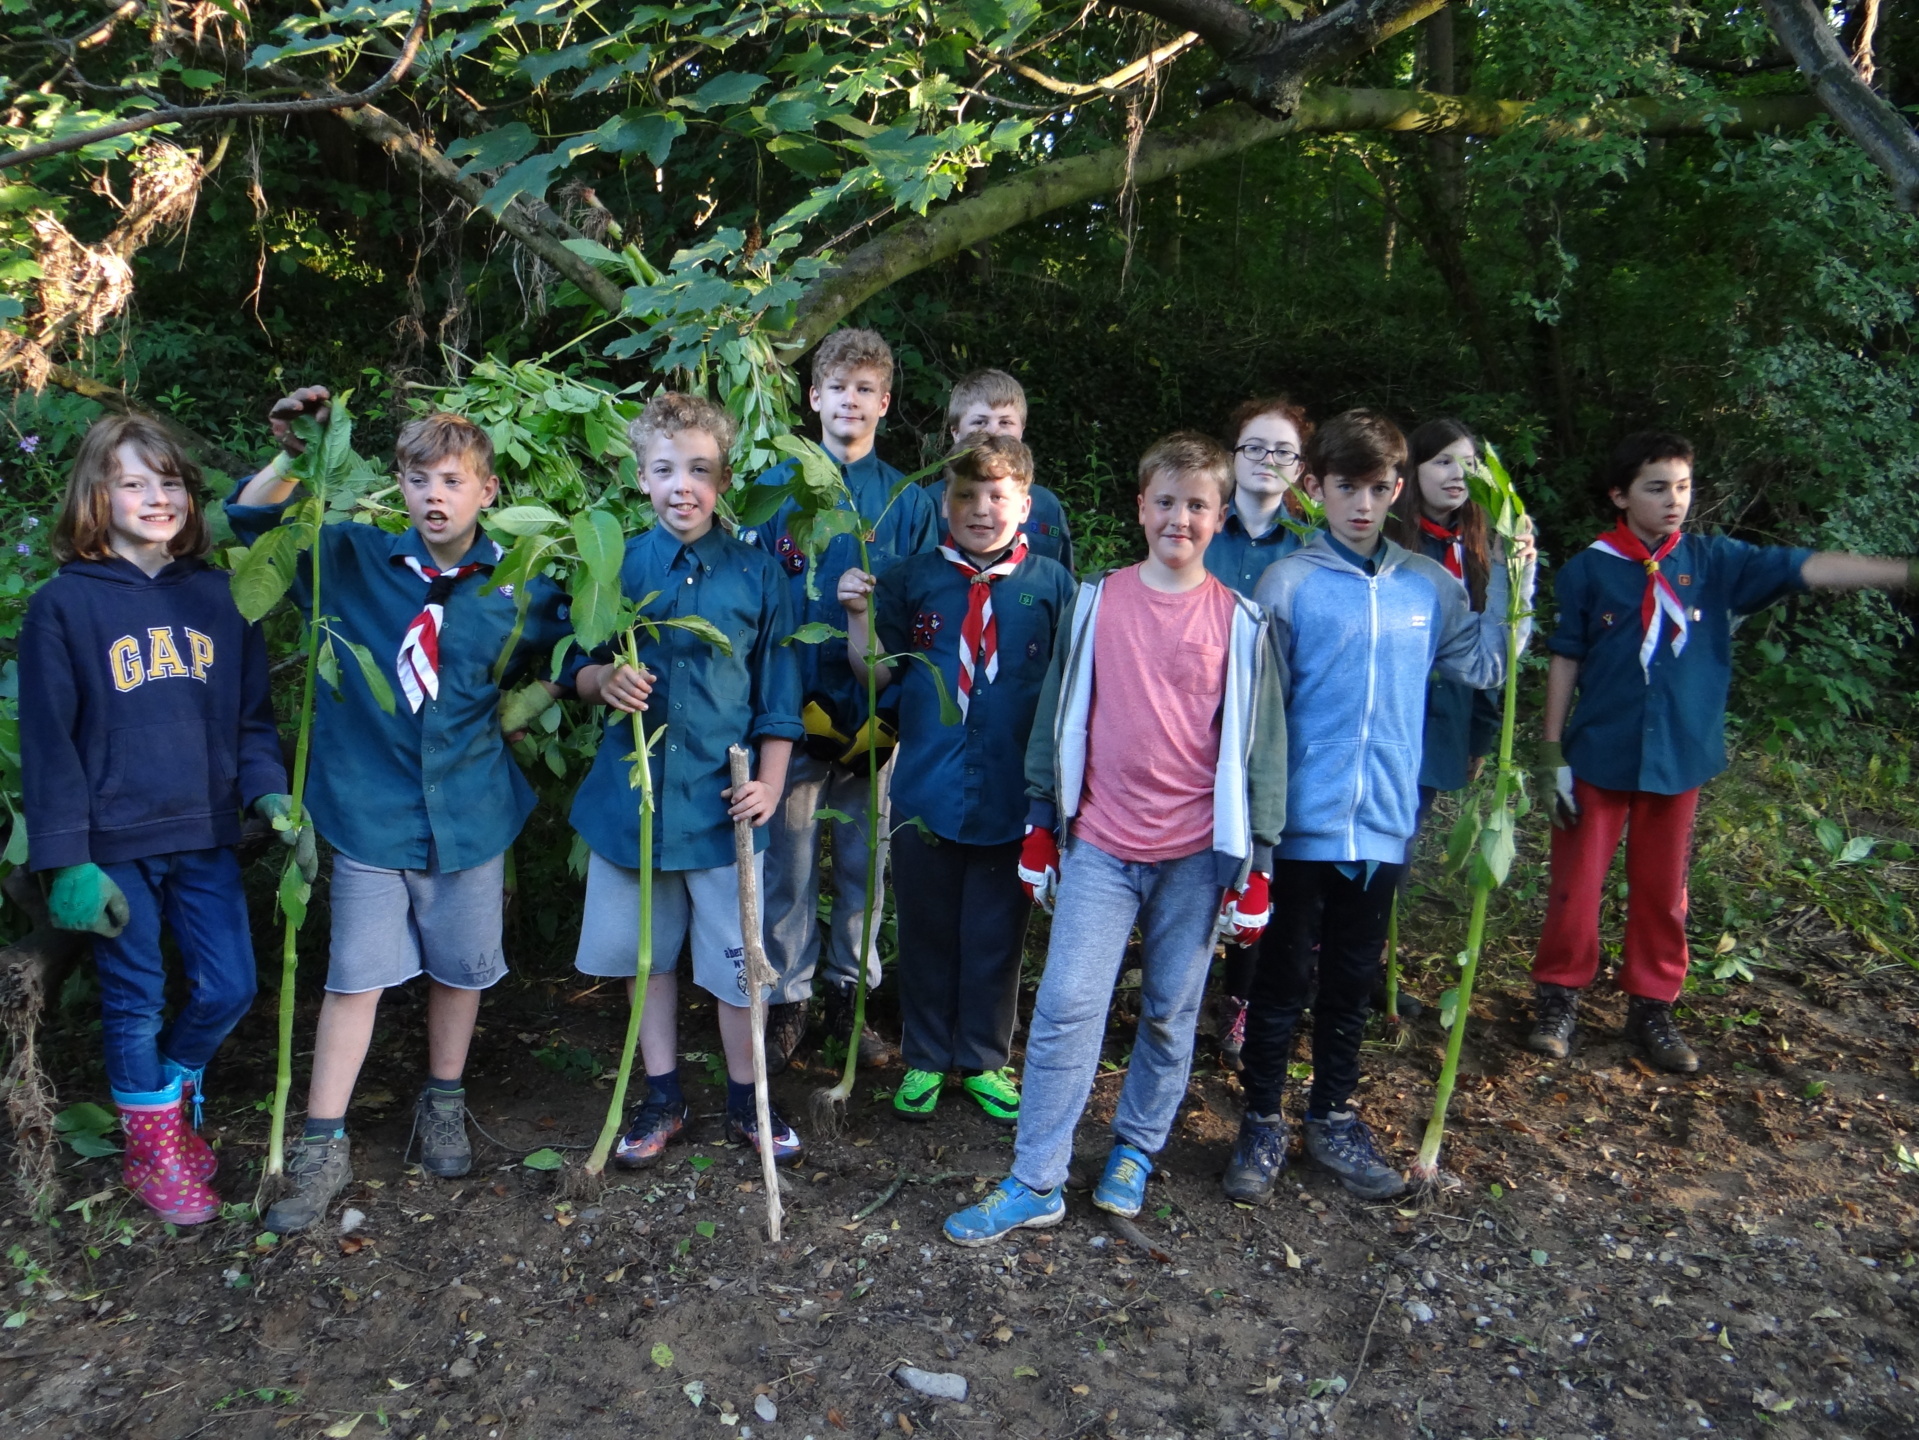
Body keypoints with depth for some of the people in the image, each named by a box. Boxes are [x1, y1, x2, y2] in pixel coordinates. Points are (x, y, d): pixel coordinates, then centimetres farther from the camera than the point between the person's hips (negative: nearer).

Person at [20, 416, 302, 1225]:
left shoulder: (217, 597, 4)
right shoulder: (63, 604, -6)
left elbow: (251, 718, 8)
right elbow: (48, 743, -6)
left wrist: (270, 796, -7)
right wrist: (66, 860, -10)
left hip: (206, 838, 3)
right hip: (115, 844, -3)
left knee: (229, 987, 8)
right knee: (135, 1004, 9)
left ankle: (170, 1095, 37)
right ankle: (153, 1148, 30)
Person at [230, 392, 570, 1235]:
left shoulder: (517, 587, -4)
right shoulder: (354, 560, -4)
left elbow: (569, 655, 12)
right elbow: (250, 521, 1)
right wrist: (291, 456, -14)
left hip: (469, 809, 1)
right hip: (371, 807, -1)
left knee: (461, 967, 14)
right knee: (356, 974, 3)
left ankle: (443, 1103, 37)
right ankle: (323, 1147, 16)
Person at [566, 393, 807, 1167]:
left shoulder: (756, 572, -3)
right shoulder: (617, 566, 1)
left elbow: (778, 692, 1)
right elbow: (578, 674, 7)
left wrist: (770, 782, -7)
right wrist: (604, 680, -15)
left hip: (722, 799, -2)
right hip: (632, 791, 2)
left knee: (738, 959, 6)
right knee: (647, 954, 14)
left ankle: (745, 1102, 28)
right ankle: (662, 1098, 32)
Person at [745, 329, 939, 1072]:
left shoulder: (909, 502, 5)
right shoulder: (777, 488, 2)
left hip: (878, 716, 1)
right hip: (795, 711, -1)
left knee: (865, 862, 10)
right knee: (788, 863, 5)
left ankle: (851, 994, 26)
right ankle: (787, 1002, 20)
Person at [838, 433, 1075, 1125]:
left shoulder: (1051, 583, -1)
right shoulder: (913, 578, 2)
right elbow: (878, 671, 3)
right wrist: (859, 614, -13)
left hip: (1013, 794, -1)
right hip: (927, 788, 1)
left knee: (996, 936, 12)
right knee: (926, 931, 14)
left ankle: (984, 1062, 32)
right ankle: (925, 1059, 33)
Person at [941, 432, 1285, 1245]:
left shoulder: (1242, 623, 1)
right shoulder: (1095, 603, 3)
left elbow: (1261, 744, 4)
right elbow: (1057, 713, 9)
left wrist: (1255, 863, 2)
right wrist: (1041, 822, 8)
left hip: (1198, 851, 0)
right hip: (1100, 844, 0)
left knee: (1171, 1014, 10)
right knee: (1066, 1007, -4)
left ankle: (1135, 1150, 31)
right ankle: (1035, 1183, 6)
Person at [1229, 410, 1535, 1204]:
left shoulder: (1428, 585, 6)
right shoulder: (1288, 582, -7)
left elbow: (1482, 667, 13)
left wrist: (1510, 582, 3)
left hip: (1383, 822, 4)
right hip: (1303, 820, -4)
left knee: (1353, 979, 17)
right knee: (1284, 976, 8)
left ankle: (1334, 1116, 33)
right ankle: (1262, 1124, 23)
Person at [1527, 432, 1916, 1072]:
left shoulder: (1715, 561, 0)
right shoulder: (1587, 571, -5)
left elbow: (1803, 568, -11)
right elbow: (1565, 660, -1)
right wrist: (1552, 752, -2)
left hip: (1678, 758, 2)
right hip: (1599, 756, -2)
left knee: (1662, 889, 12)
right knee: (1577, 883, 5)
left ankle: (1651, 1007, 26)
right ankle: (1558, 995, 21)